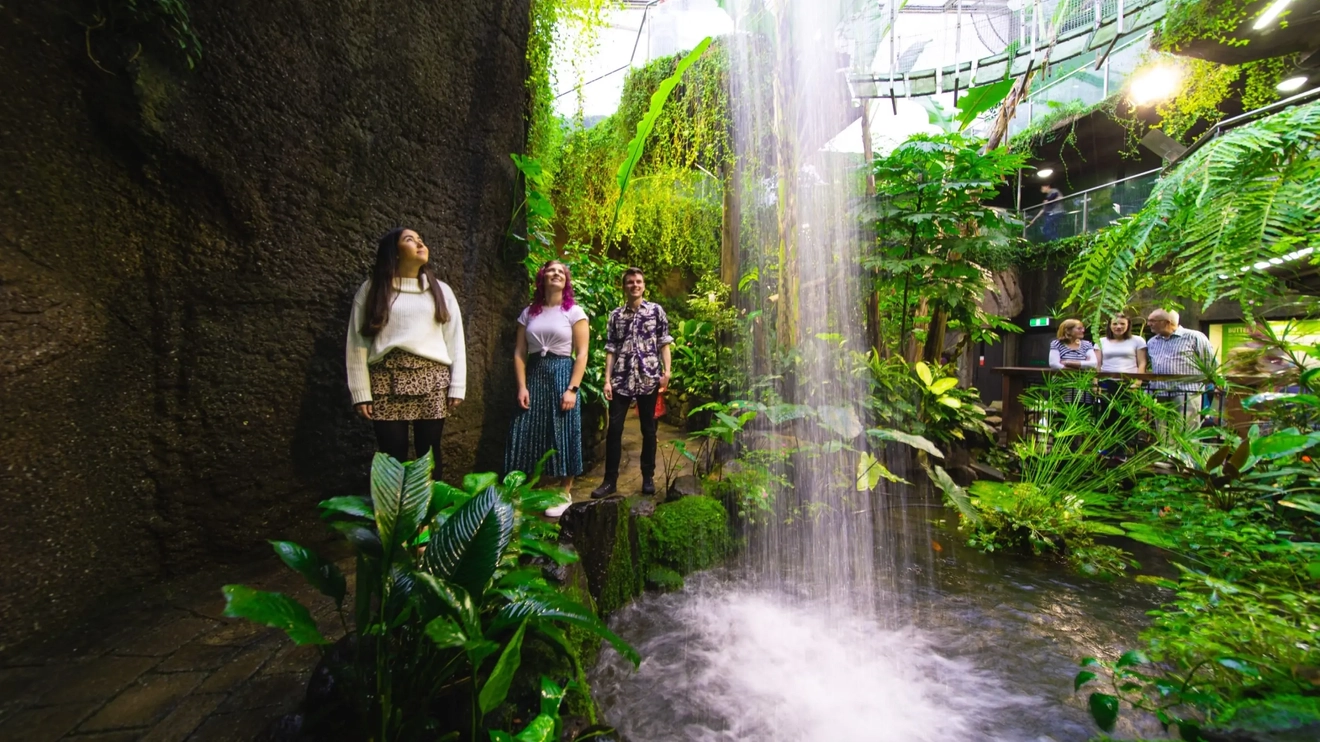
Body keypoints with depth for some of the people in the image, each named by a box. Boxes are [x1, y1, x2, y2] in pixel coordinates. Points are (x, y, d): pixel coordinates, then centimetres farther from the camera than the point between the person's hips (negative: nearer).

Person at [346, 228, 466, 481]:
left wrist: (457, 387, 1)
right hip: (387, 381, -1)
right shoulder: (371, 289, 7)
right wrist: (361, 392, -3)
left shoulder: (441, 290, 11)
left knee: (429, 455, 4)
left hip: (432, 380, 1)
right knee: (392, 457, 0)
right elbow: (357, 344, 4)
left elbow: (455, 341, 8)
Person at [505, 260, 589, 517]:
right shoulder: (529, 313, 9)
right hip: (534, 375, 3)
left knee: (563, 434, 0)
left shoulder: (574, 312, 1)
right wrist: (522, 386, -6)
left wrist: (572, 388, -14)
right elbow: (519, 352, 5)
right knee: (528, 433, 2)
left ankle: (564, 494, 13)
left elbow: (581, 354, -5)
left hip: (562, 374, -3)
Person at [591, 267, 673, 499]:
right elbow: (611, 349, 7)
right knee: (614, 428, 0)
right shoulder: (616, 315, 10)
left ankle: (648, 477, 18)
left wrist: (666, 372, -7)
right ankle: (610, 480, 9)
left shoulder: (656, 310, 5)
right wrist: (607, 380, 0)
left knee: (648, 429, 7)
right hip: (621, 379, 2)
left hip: (648, 378, -1)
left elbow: (664, 343, 3)